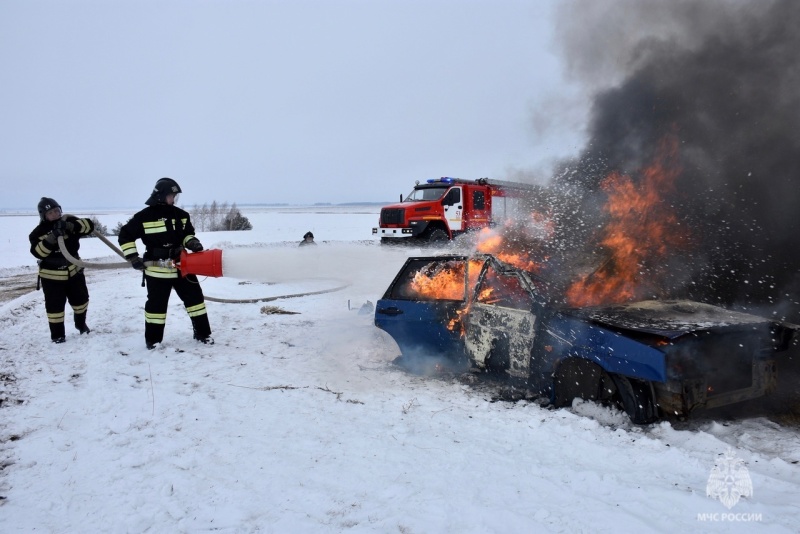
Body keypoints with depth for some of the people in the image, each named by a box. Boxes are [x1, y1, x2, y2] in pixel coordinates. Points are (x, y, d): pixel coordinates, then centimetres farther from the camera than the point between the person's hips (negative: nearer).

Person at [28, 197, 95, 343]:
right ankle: (57, 334, 17)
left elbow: (89, 226, -19)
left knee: (81, 299, 17)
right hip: (52, 276, -3)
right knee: (55, 306, 2)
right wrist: (52, 237, -38)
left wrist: (71, 226, -35)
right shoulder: (39, 232, -12)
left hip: (73, 271, 3)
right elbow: (38, 252, -25)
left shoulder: (68, 221, -6)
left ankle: (81, 323, 42)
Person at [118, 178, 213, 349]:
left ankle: (202, 333, 20)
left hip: (181, 266, 5)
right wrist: (133, 257, -8)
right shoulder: (144, 216, -8)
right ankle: (153, 340, 19)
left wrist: (192, 243, -2)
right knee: (156, 304, 3)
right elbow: (125, 235, -3)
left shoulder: (180, 215, 7)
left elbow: (187, 234, 20)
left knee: (195, 297, 7)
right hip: (157, 270, -5)